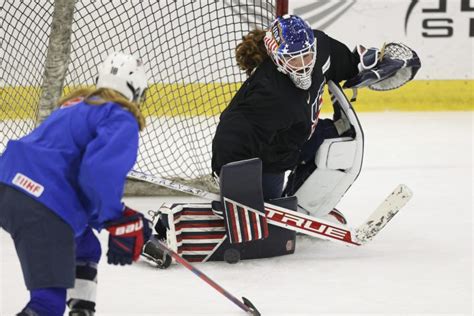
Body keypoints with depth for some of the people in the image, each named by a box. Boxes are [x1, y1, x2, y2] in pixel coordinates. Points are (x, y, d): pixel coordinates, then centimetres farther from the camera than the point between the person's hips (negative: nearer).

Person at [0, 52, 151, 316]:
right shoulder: (122, 121, 1)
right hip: (42, 207, -9)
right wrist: (119, 223, -13)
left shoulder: (76, 105, 27)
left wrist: (123, 216, 23)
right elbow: (102, 171, -18)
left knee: (85, 246, 32)